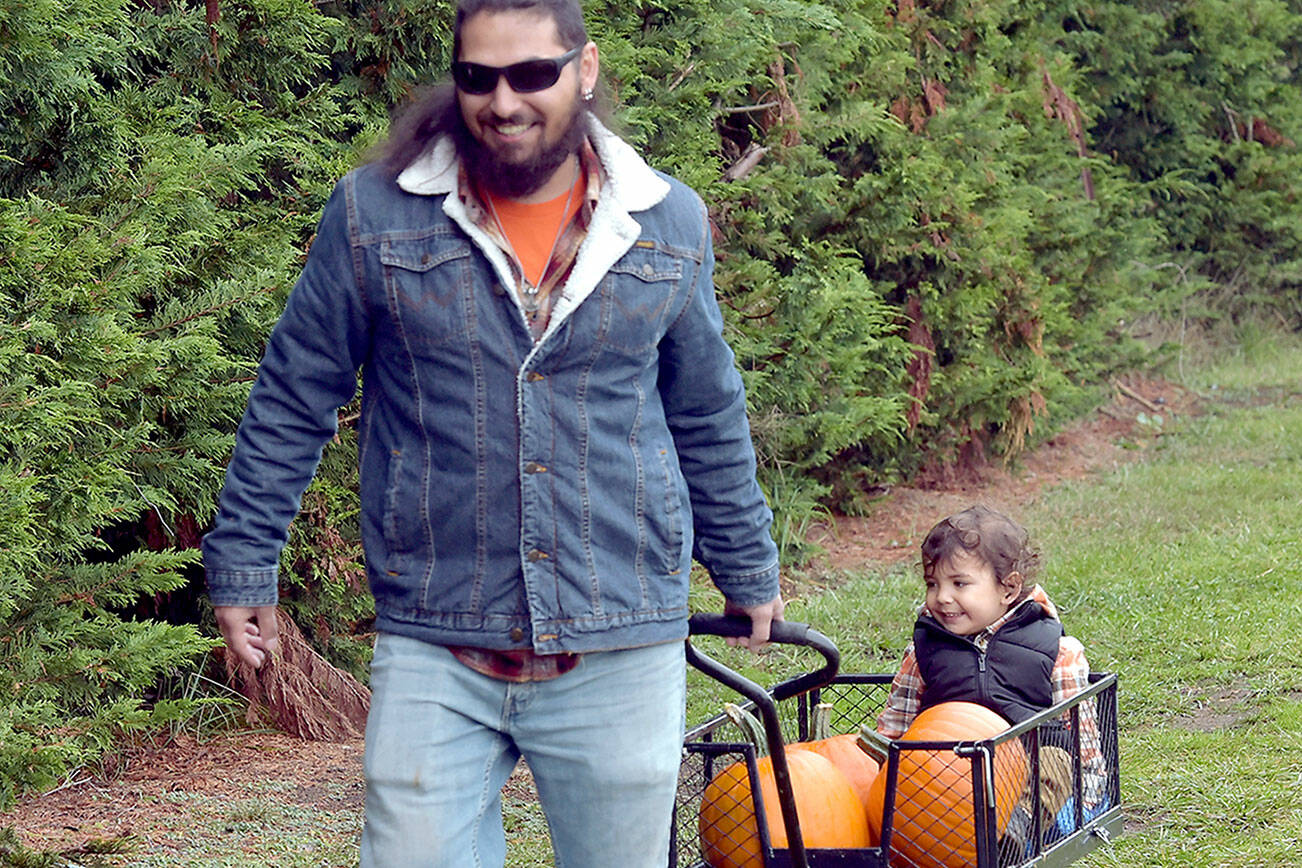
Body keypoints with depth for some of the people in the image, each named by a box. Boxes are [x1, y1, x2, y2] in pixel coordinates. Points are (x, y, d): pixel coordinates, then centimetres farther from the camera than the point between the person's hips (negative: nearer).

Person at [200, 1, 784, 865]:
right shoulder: (374, 215, -2)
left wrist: (748, 569, 24)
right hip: (434, 660, -1)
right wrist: (243, 564, 6)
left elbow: (709, 420, 17)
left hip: (622, 659, 2)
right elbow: (292, 404, 6)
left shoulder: (670, 225, 4)